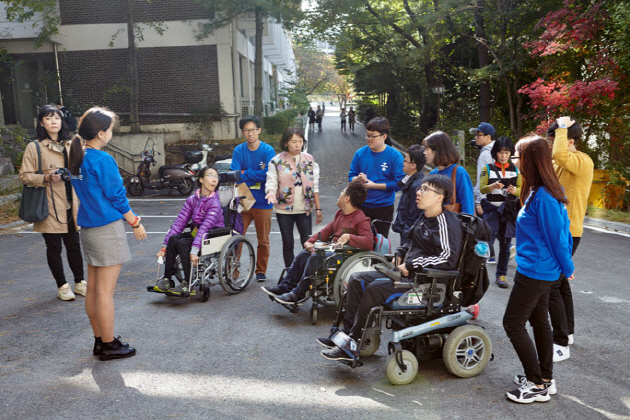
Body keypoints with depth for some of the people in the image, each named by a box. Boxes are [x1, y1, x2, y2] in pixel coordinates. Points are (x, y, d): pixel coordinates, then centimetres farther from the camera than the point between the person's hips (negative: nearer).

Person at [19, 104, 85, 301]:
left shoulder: (70, 145, 13)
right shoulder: (34, 147, -3)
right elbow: (25, 176, -5)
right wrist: (47, 177, -19)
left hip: (71, 206, 4)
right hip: (50, 207, -4)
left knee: (74, 246, 10)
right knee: (54, 247, 4)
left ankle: (80, 283, 24)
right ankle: (62, 286, 17)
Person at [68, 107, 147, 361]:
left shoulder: (77, 159, 10)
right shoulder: (103, 160, -16)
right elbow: (116, 196, -14)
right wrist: (136, 223, -3)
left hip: (87, 228, 9)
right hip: (107, 228, -9)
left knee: (93, 288, 13)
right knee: (105, 291, -2)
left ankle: (100, 340, 25)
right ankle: (109, 345, 8)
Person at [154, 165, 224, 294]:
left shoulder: (214, 203, -15)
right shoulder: (192, 200, 3)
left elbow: (205, 227, -26)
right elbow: (179, 222, -2)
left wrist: (194, 250, -36)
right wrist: (164, 247, -8)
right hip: (195, 232, 6)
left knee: (182, 243, -27)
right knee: (173, 239, -21)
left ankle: (188, 284, -19)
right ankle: (167, 280, -14)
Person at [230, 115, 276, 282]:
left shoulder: (268, 150, -3)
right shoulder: (238, 150, 3)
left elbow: (267, 175, -14)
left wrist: (246, 173, -9)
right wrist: (257, 175, -16)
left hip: (262, 202, -1)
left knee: (263, 241, 9)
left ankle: (261, 271, 25)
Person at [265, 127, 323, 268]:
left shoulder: (309, 160, 6)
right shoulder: (276, 161, -1)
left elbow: (315, 186, 7)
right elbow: (271, 182, -4)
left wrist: (318, 208, 4)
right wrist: (271, 192, -28)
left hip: (304, 209, 1)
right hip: (284, 209, -1)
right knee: (288, 243, 6)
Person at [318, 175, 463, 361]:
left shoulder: (447, 223, -16)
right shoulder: (425, 217, 12)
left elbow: (448, 258, -26)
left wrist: (411, 265, -21)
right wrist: (400, 253, 8)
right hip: (407, 273, 10)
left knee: (375, 288, -28)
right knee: (357, 279, 3)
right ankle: (347, 332, 5)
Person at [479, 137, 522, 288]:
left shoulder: (515, 170, 11)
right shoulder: (488, 169, 3)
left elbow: (521, 189, 7)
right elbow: (482, 188, -5)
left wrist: (514, 190, -15)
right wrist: (493, 186, -26)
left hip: (509, 210, 3)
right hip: (492, 210, -3)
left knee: (505, 244, 6)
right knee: (487, 242, -10)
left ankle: (501, 274, 16)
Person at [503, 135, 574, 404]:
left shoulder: (542, 197, -24)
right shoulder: (542, 191, 6)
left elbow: (556, 235, -19)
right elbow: (561, 231, 12)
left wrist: (567, 268, -6)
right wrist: (565, 266, 17)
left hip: (534, 271, -10)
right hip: (544, 269, 10)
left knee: (513, 323, -1)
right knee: (539, 321, 18)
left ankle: (538, 385, 10)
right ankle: (546, 380, 31)